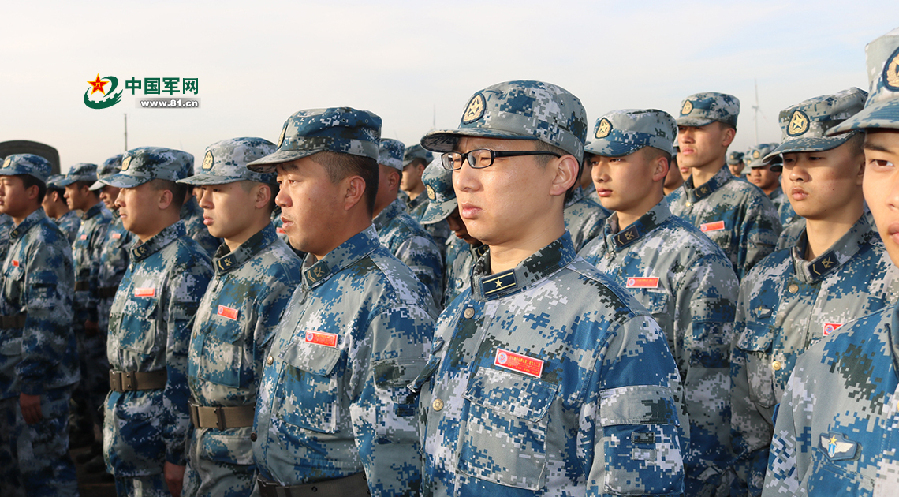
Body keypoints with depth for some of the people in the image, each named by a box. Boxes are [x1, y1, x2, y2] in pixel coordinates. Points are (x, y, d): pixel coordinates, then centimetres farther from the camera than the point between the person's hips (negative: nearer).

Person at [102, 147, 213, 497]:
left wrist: (177, 455, -22)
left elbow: (186, 368, -22)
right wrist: (113, 411, 20)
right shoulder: (140, 261, 13)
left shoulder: (186, 266, -18)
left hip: (156, 442, -9)